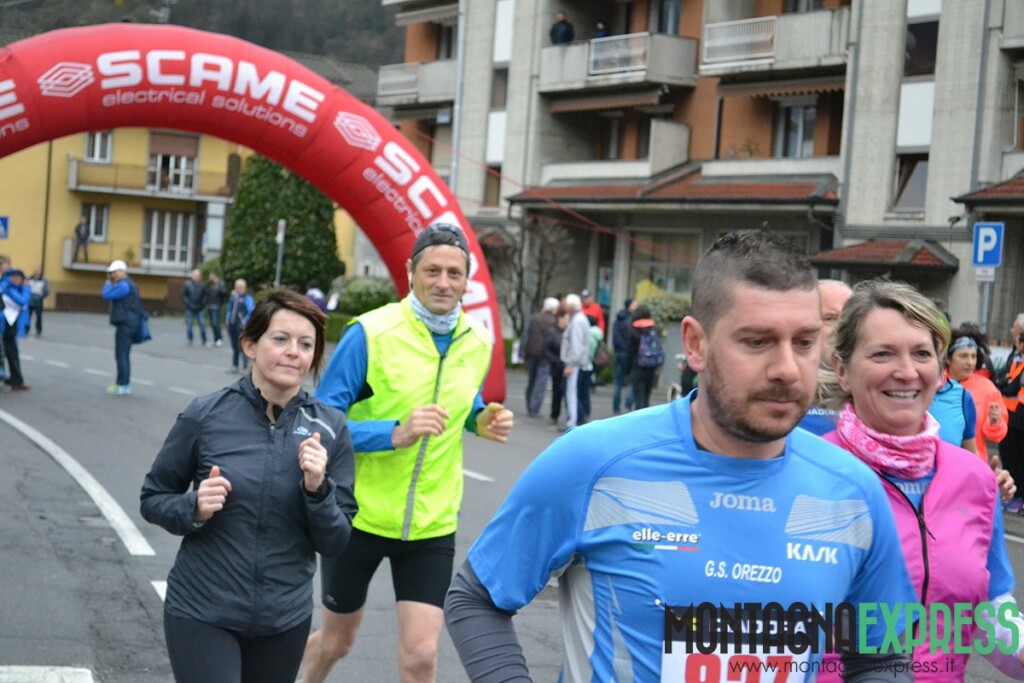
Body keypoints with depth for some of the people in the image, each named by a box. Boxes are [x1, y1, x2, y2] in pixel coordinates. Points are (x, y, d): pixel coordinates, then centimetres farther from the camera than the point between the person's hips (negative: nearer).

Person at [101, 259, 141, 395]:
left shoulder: (124, 285, -14)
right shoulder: (128, 284, 19)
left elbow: (106, 296, -17)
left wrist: (108, 282, -3)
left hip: (124, 324, -11)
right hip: (127, 324, 11)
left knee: (121, 355, -10)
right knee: (123, 355, 15)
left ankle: (123, 385, -11)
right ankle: (124, 383, 19)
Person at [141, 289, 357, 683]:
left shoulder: (330, 429, -4)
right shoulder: (206, 415, -8)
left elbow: (335, 543, -1)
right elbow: (153, 499, 3)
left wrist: (318, 488, -18)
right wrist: (195, 509, -16)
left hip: (285, 620, 3)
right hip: (202, 613, -2)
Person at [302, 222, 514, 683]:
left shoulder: (478, 343, -1)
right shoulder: (371, 333, -17)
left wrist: (481, 420, -3)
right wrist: (396, 433, -31)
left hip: (431, 524, 3)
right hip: (359, 516, -2)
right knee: (336, 641, 18)